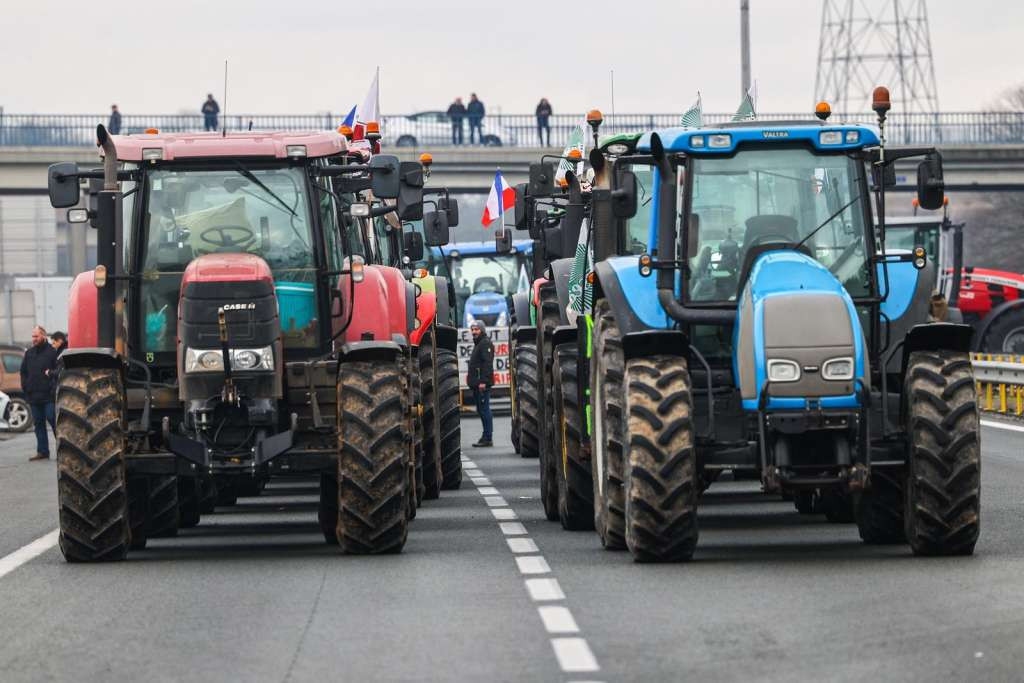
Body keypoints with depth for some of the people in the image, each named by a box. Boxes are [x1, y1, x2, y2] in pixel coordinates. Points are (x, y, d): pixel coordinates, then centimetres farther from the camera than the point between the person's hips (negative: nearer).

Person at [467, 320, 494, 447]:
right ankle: (486, 437, 16)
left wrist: (483, 381, -25)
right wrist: (472, 380, 16)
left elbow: (487, 363, -19)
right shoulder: (478, 344, 22)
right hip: (477, 384, 11)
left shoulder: (485, 343, -10)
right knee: (481, 410, 12)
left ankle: (487, 438, -11)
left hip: (483, 384, -11)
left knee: (484, 409, -11)